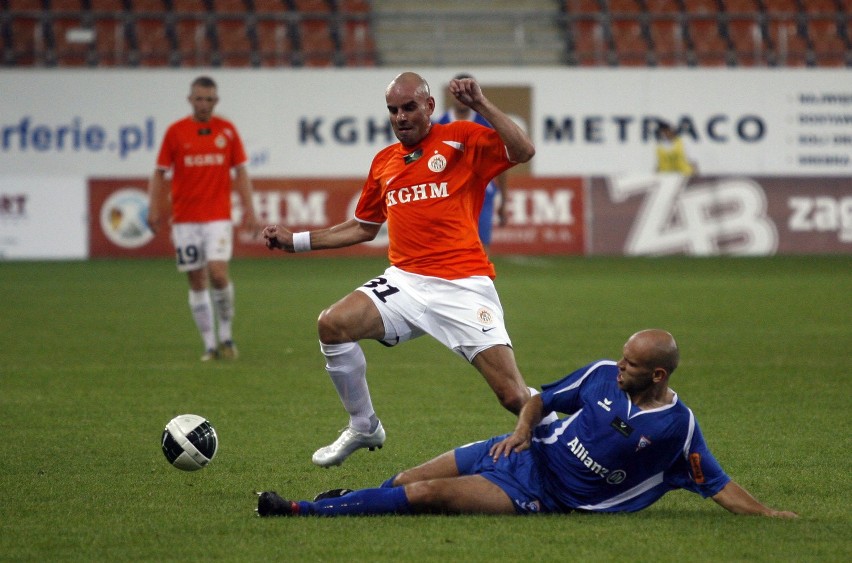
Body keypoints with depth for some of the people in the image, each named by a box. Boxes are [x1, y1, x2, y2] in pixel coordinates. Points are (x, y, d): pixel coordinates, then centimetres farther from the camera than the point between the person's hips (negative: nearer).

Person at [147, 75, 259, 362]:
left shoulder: (227, 130, 5)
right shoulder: (175, 132, 2)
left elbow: (240, 172, 9)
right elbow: (159, 174, 4)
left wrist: (249, 209, 1)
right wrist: (154, 209, -6)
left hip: (218, 217, -1)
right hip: (185, 219, 1)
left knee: (218, 273, -17)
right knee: (197, 282, 2)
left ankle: (226, 335, 2)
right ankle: (210, 345, 9)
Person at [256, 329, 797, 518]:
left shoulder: (677, 426, -12)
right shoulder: (603, 374, 0)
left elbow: (717, 483, -6)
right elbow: (544, 398, 12)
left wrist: (764, 512, -16)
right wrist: (523, 427, -6)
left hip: (548, 497, -5)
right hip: (526, 452, 5)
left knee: (427, 495, -17)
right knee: (407, 481, -5)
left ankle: (305, 511, -12)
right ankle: (346, 500, 23)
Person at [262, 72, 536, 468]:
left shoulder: (460, 139, 1)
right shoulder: (384, 162, 17)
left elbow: (523, 152, -13)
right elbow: (364, 227, 28)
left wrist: (480, 105, -18)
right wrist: (297, 240, 24)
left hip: (463, 285, -5)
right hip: (405, 282, 5)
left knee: (514, 397, -13)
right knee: (333, 324, -18)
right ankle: (363, 428, 2)